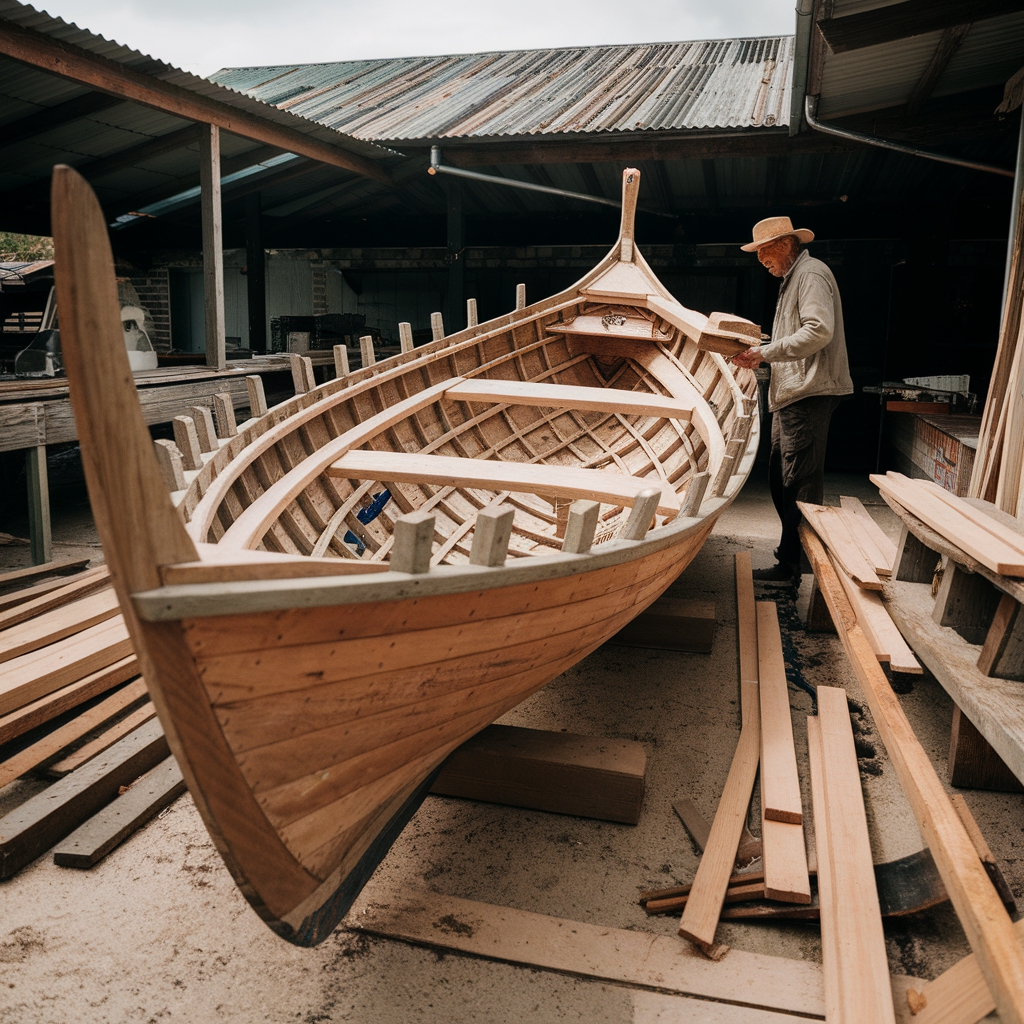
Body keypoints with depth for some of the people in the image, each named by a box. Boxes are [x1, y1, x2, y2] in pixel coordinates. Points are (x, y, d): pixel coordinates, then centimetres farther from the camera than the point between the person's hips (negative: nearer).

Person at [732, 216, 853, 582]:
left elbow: (819, 331, -21)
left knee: (800, 483, -8)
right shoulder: (792, 279, 24)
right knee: (781, 479, 13)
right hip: (791, 394, 11)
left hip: (808, 394, -11)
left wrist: (766, 351, -17)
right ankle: (790, 553, 21)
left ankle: (792, 565, -4)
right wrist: (761, 356, 12)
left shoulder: (811, 274, -8)